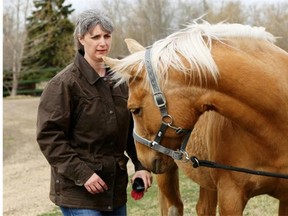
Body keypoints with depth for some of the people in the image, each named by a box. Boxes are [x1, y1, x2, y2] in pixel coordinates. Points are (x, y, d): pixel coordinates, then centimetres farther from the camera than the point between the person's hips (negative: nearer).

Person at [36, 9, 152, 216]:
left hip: (116, 184, 7)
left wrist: (141, 165, 1)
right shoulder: (64, 83, -12)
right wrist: (82, 173, -20)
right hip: (78, 188, -6)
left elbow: (132, 128, 15)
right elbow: (49, 136, -15)